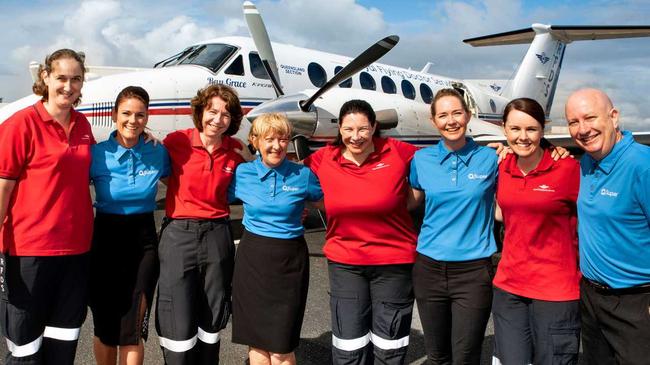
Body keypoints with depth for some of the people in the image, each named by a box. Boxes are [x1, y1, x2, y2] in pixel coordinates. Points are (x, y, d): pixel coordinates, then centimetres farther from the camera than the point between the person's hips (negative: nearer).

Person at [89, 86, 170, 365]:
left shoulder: (158, 154, -2)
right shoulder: (97, 154, -7)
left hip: (143, 240, 0)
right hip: (106, 239, 0)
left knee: (133, 330, 1)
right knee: (105, 326, 12)